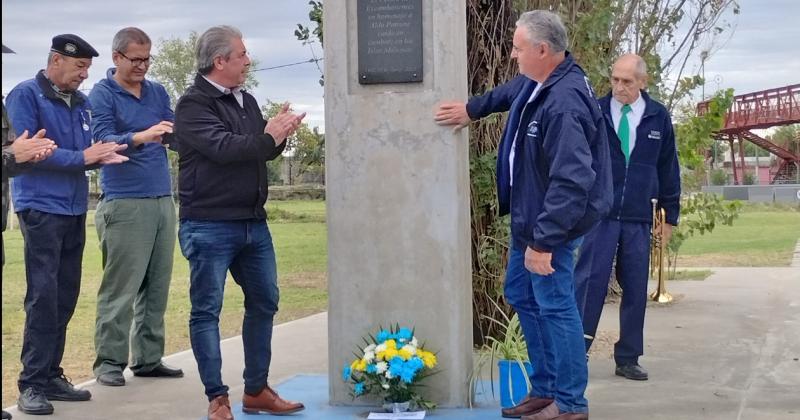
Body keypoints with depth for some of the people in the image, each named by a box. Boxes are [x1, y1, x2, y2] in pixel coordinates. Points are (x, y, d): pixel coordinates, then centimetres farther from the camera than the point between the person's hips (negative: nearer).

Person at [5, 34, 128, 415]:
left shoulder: (80, 102, 14)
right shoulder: (26, 95, -6)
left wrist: (103, 155, -9)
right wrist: (82, 157, -15)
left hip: (74, 209, 7)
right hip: (41, 208, -7)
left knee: (65, 297, 9)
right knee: (43, 297, -8)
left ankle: (51, 376, 16)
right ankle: (33, 383, -2)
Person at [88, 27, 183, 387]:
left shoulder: (158, 93, 14)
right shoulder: (102, 94, -3)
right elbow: (104, 140, -16)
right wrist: (142, 136, -33)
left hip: (163, 201, 6)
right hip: (124, 205, -6)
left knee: (157, 288, 7)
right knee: (120, 289, -5)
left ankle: (148, 358, 15)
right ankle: (109, 361, 4)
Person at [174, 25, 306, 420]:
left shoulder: (247, 101, 14)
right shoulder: (194, 103, -10)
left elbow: (264, 151, 16)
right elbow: (223, 148, -22)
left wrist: (280, 133, -5)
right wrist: (268, 137, -11)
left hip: (253, 223, 8)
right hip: (210, 227, -8)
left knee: (264, 303, 12)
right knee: (207, 311, 0)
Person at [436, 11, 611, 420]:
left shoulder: (565, 103, -29)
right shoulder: (536, 82, 3)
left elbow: (572, 182, -34)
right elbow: (508, 93, 31)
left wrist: (544, 240, -34)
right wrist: (471, 109, 33)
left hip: (551, 223, -11)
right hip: (529, 217, 11)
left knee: (554, 307, -4)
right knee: (521, 295, 18)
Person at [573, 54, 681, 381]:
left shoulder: (658, 117, 6)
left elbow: (668, 168, 12)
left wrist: (671, 214, 12)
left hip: (638, 219, 3)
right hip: (599, 214, -2)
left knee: (635, 289, 6)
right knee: (591, 279, -13)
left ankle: (628, 359, 15)